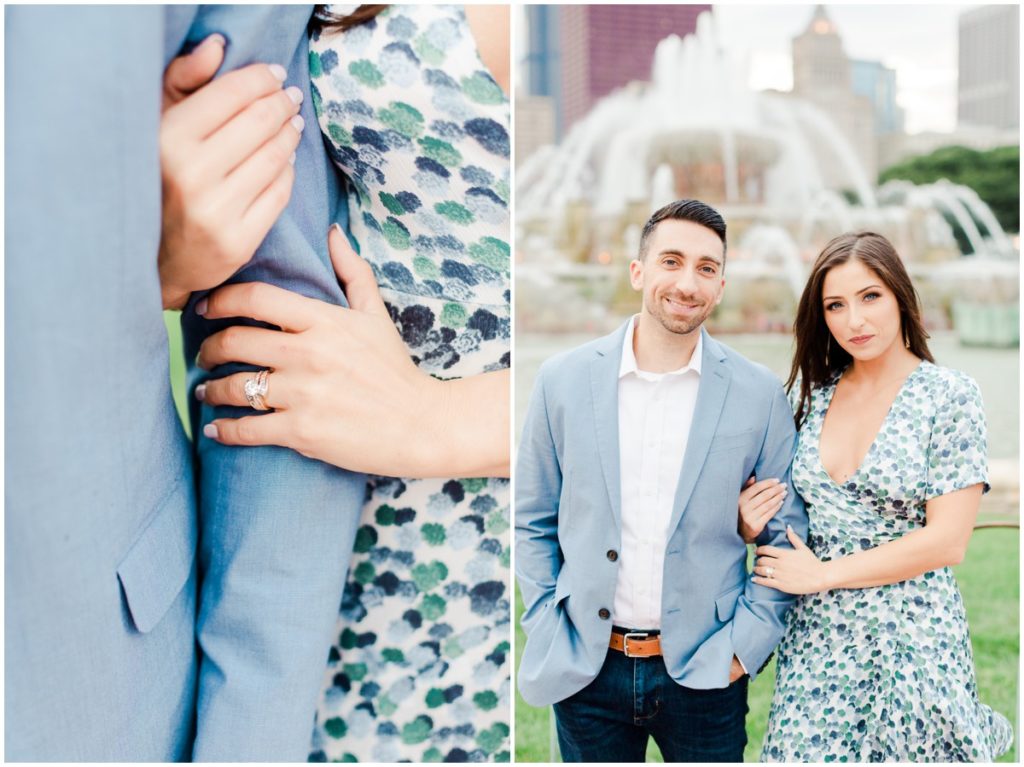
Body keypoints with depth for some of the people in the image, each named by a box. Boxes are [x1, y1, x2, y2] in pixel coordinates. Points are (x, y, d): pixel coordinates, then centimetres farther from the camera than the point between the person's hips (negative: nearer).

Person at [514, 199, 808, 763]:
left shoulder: (759, 394, -5)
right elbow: (532, 522, 4)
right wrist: (547, 633, -2)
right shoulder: (563, 379, -3)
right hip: (585, 671, 1)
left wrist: (744, 644, -5)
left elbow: (787, 537, 1)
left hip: (704, 671, 0)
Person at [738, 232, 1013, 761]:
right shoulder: (810, 391, 5)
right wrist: (752, 521, -7)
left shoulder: (948, 395, -8)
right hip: (816, 637, 4)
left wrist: (822, 574, -12)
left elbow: (947, 540, -13)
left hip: (912, 640, -4)